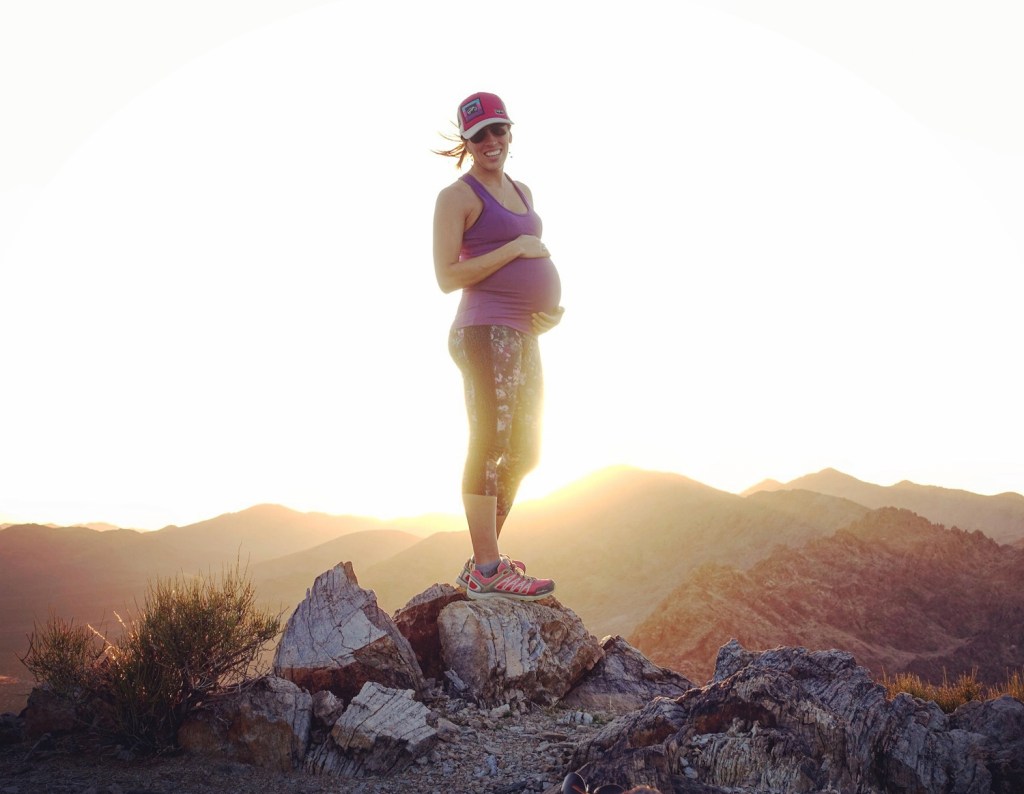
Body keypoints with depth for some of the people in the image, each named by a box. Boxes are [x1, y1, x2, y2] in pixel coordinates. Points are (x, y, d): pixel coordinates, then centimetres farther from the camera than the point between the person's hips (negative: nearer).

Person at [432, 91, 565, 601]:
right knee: (490, 444, -10)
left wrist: (548, 309, 8)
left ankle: (484, 558, 21)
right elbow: (447, 277, -12)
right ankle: (486, 571, -5)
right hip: (486, 331, -9)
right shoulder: (457, 196, -5)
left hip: (524, 335, 9)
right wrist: (516, 249, -14)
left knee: (523, 451, 12)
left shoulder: (521, 191, 20)